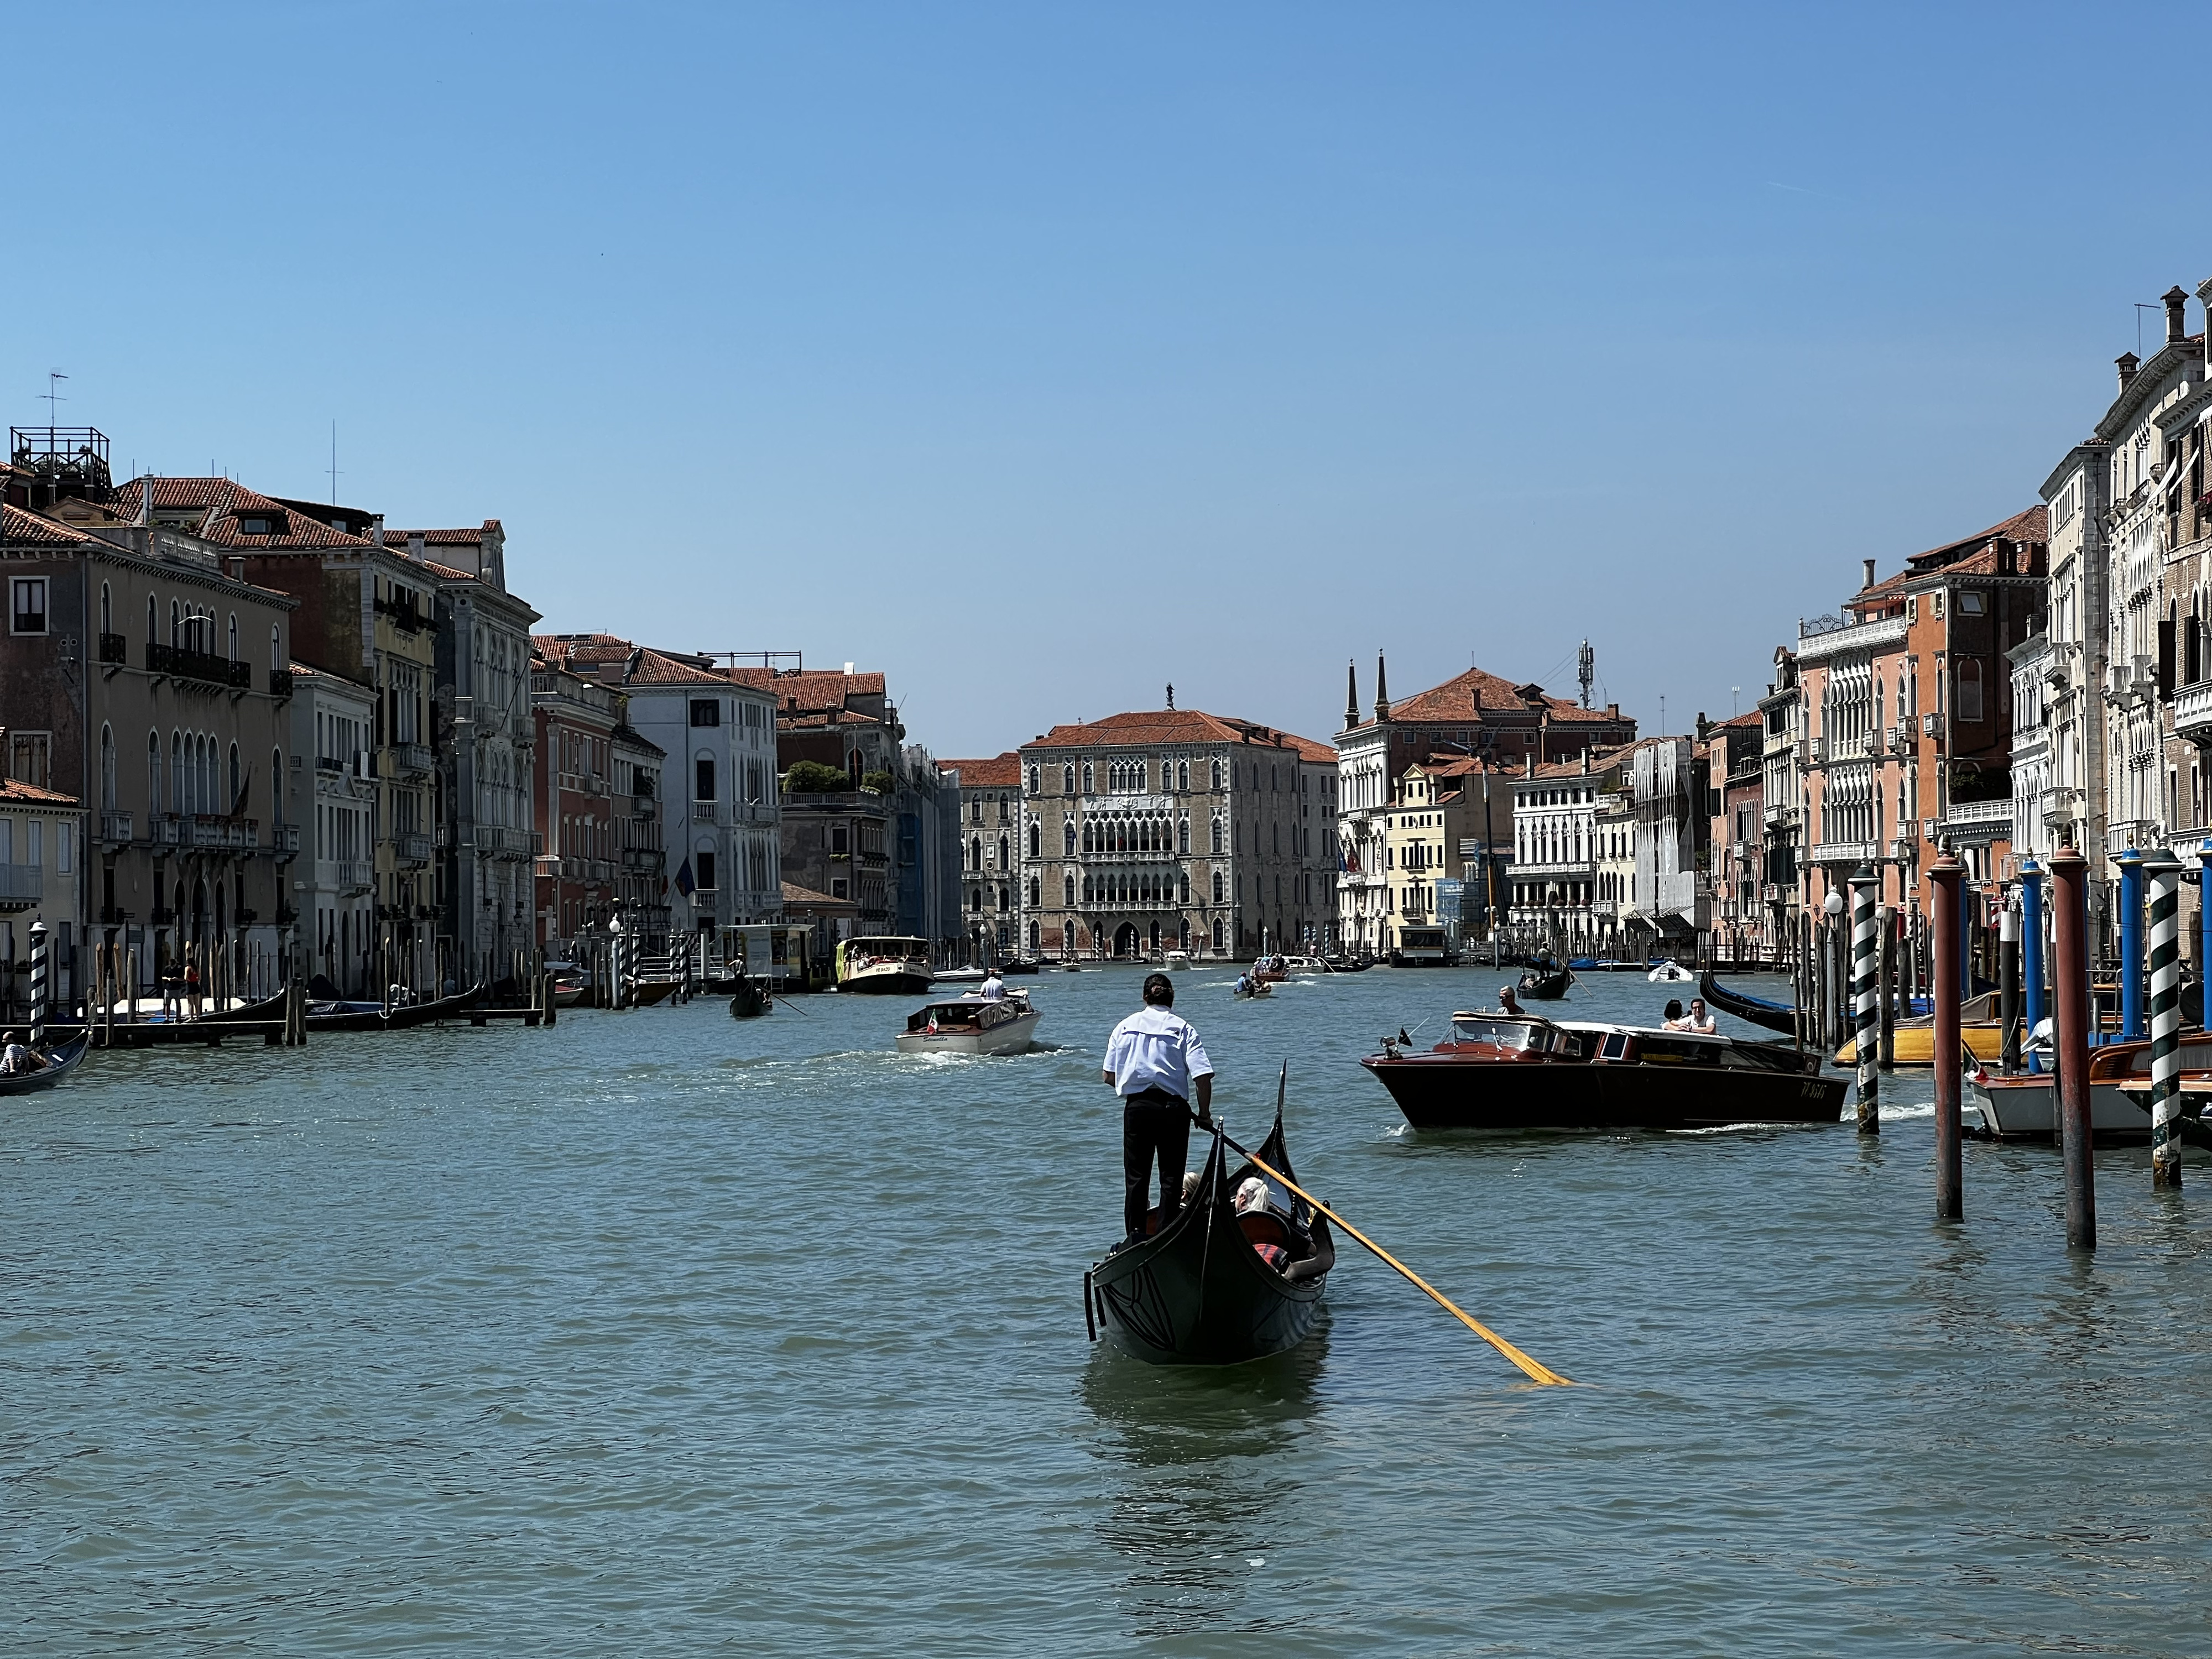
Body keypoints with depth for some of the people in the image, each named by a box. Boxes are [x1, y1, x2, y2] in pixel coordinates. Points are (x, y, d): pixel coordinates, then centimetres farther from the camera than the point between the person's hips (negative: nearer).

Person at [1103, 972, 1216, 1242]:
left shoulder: (1125, 1026, 6)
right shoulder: (1182, 1028, -2)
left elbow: (1108, 1076, 6)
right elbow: (1202, 1076, -11)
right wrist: (1205, 1114, 0)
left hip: (1136, 1107, 2)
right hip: (1173, 1108, -2)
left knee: (1136, 1176, 10)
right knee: (1171, 1178, 6)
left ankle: (1135, 1236, 5)